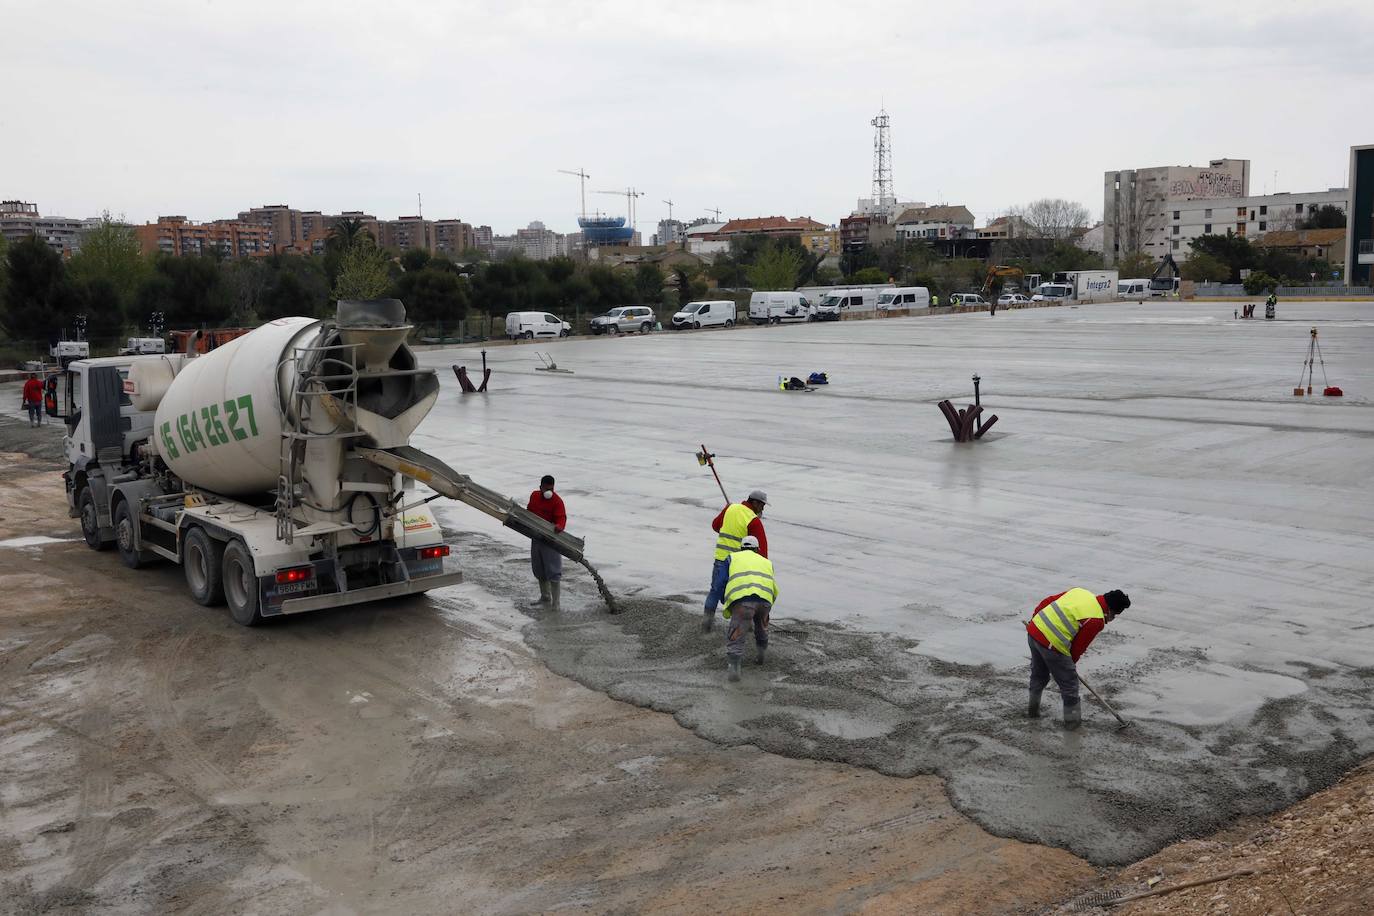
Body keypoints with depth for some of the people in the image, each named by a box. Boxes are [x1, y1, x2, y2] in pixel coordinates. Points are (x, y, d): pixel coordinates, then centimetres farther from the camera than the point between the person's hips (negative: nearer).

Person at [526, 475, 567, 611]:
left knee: (553, 571, -8)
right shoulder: (534, 496, 7)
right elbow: (529, 511, 23)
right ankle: (545, 597, 33)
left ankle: (555, 602, -4)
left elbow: (561, 518, -25)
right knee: (539, 569, 17)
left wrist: (559, 526, -45)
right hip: (536, 537, 7)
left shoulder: (557, 501, -15)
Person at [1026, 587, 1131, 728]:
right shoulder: (1097, 620, -10)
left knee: (1038, 674, 29)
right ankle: (1072, 719, 24)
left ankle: (1033, 709, 45)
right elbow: (1079, 646, -3)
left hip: (1033, 630, 8)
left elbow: (1047, 602, 14)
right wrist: (1071, 663, 15)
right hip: (1052, 644, -8)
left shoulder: (1079, 591, 9)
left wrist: (1034, 621, 26)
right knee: (1069, 682, 12)